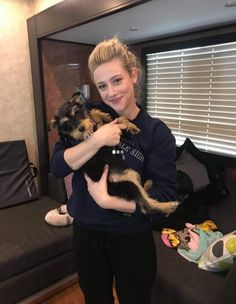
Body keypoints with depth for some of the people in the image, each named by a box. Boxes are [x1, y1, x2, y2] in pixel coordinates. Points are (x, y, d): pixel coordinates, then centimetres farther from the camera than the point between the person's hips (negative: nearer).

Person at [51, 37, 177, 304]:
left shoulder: (157, 132, -13)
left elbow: (165, 197, -19)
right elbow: (57, 167, -14)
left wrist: (107, 201, -25)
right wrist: (96, 140, -28)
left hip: (132, 238, -2)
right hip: (86, 231, 3)